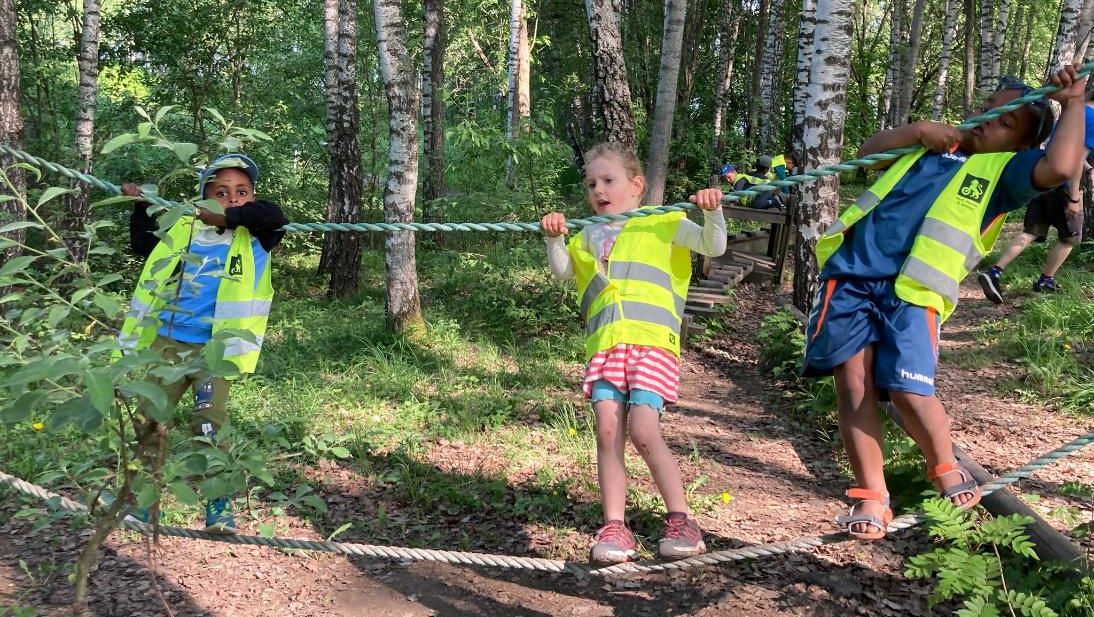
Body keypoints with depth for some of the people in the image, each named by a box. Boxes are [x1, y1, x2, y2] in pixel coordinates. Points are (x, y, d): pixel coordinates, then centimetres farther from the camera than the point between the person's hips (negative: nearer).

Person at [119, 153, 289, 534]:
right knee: (150, 420, 10)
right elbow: (144, 246, 24)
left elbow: (274, 215, -26)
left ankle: (218, 507, 1)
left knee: (211, 426, -7)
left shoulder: (255, 238, -3)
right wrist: (140, 207, 17)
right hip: (167, 343, 4)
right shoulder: (183, 230, 6)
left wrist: (228, 217, -27)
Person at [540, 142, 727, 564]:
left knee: (644, 431, -15)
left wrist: (712, 213, -14)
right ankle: (614, 529, 0)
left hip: (652, 341, -4)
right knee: (608, 432, -7)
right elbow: (562, 271, 9)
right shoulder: (588, 237, 25)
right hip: (604, 346, 4)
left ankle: (681, 521, -2)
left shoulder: (662, 224, 13)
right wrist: (554, 239, -8)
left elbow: (713, 247, 4)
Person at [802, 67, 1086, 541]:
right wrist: (917, 130, 7)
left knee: (910, 392, -14)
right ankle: (871, 498, 6)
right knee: (852, 385, -3)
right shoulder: (938, 142, 24)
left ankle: (945, 470, 18)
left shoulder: (1005, 169, 8)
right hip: (852, 271, 4)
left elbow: (1059, 167, -12)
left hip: (911, 290, -4)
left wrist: (1074, 103, 0)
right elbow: (869, 151, 23)